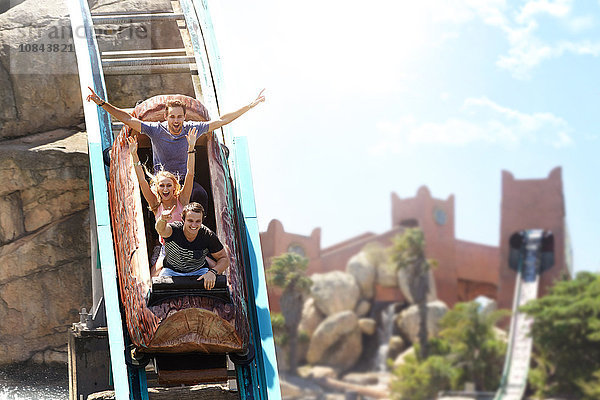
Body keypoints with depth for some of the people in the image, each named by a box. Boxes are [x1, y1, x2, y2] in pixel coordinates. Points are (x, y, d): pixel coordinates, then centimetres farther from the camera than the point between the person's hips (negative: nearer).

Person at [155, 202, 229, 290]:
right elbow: (161, 229, -49)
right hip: (172, 271, -1)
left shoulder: (208, 235, -18)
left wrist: (213, 272, -29)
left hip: (199, 271, 1)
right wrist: (162, 219, -74)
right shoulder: (175, 229, -24)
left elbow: (224, 259, -9)